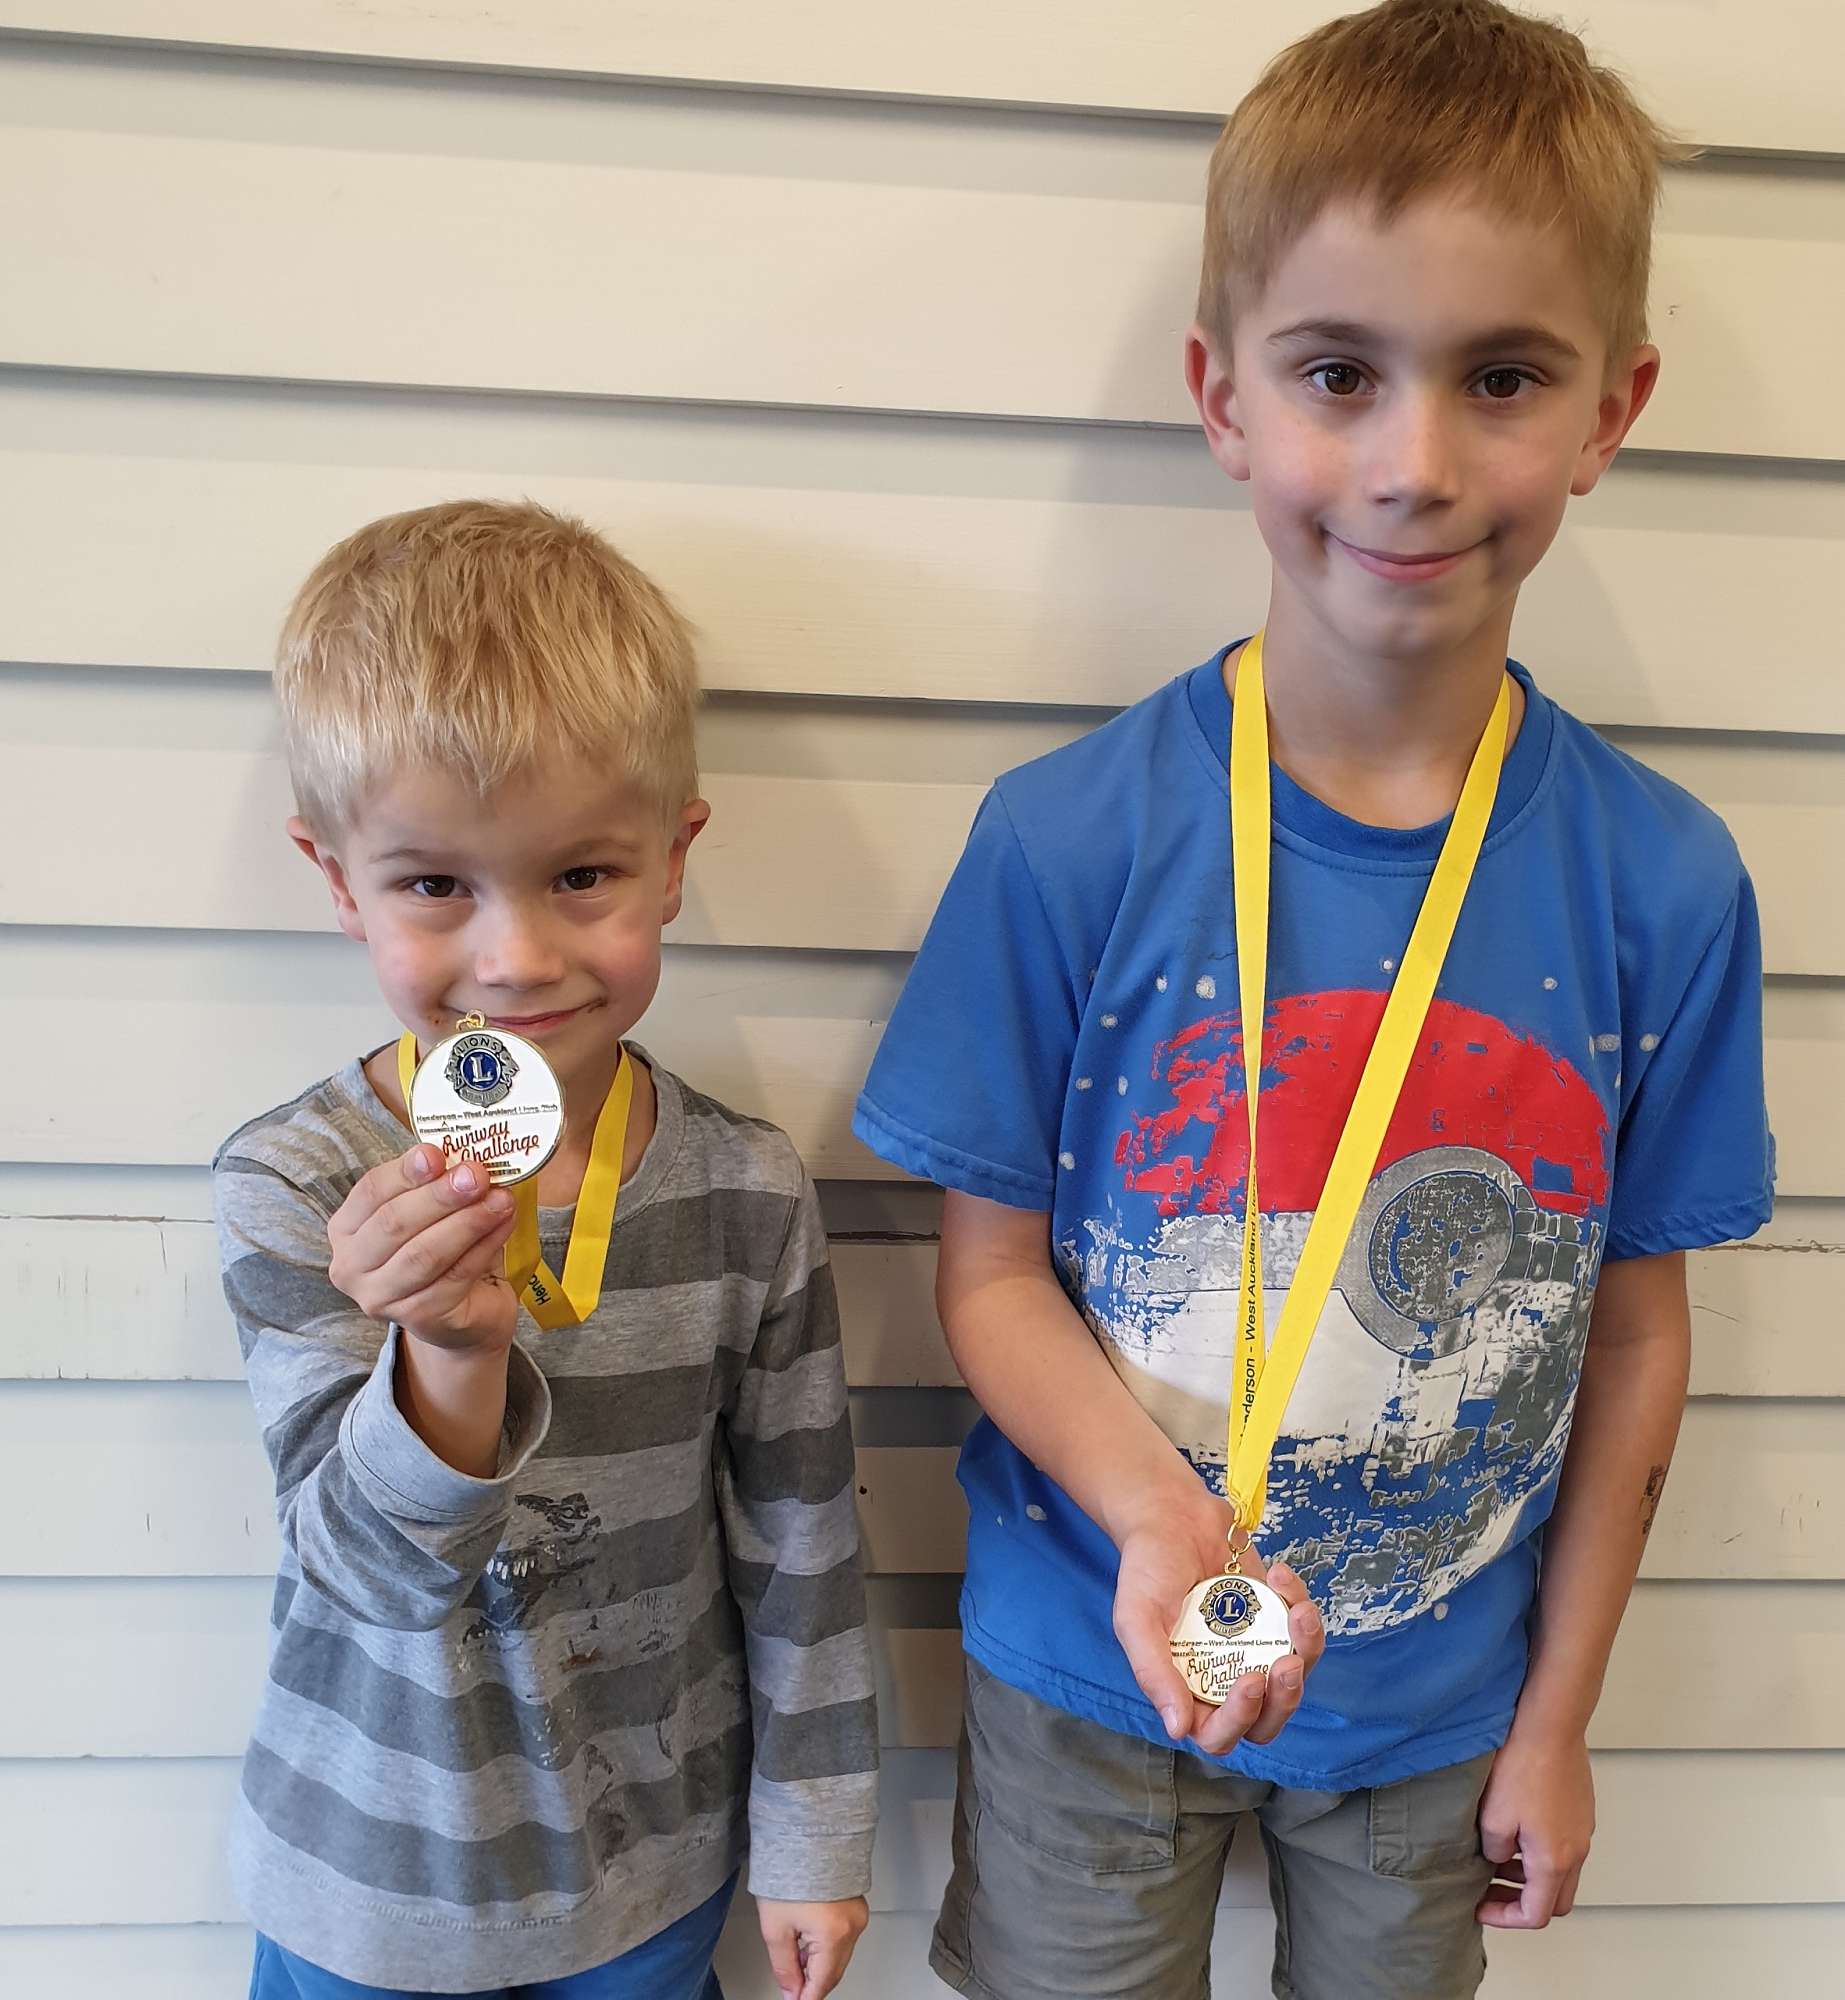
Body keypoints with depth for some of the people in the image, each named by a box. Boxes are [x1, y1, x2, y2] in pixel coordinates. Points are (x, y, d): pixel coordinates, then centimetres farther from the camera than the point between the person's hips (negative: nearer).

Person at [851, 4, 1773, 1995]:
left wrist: (1557, 1720, 3)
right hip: (1094, 1680, -1)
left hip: (1439, 1703, 2)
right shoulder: (1067, 840, -18)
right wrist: (1158, 1518, -28)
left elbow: (1636, 1327, -4)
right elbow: (992, 1267, -10)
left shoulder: (1662, 884, -13)